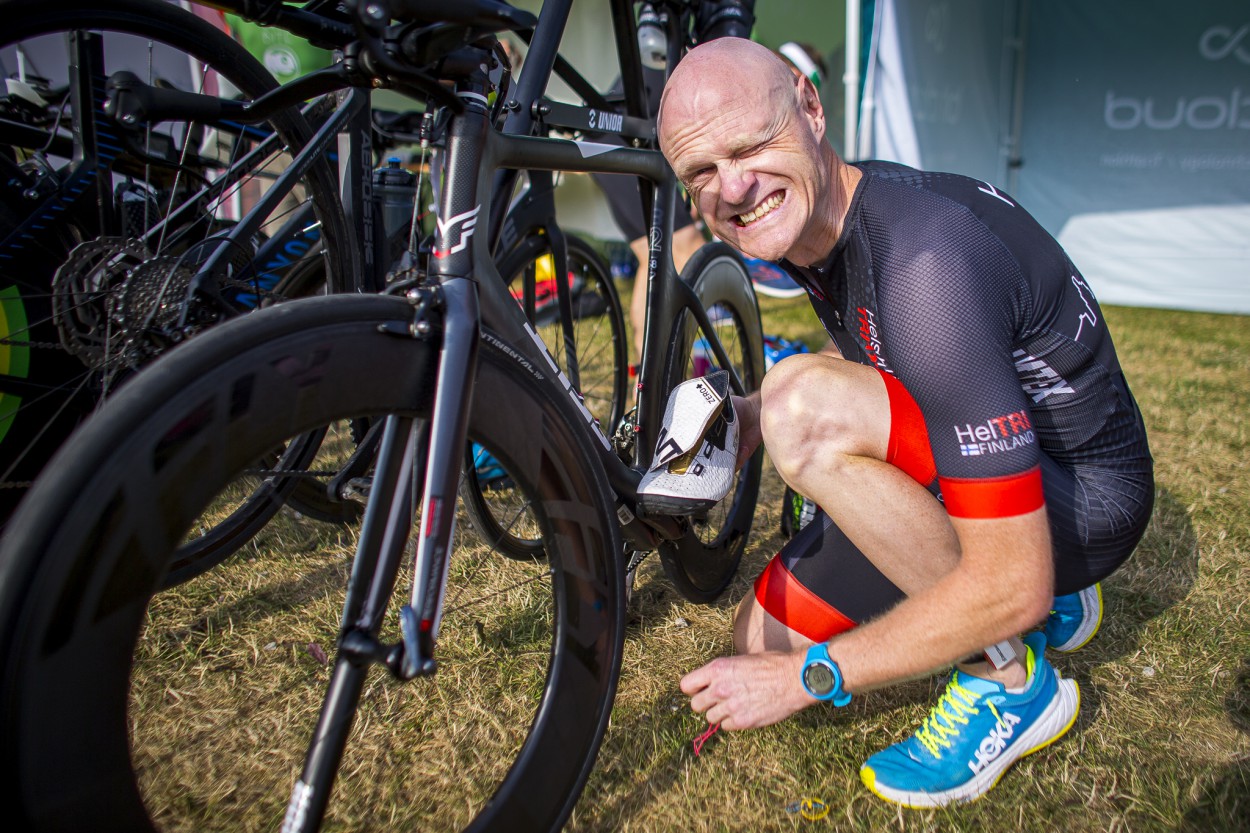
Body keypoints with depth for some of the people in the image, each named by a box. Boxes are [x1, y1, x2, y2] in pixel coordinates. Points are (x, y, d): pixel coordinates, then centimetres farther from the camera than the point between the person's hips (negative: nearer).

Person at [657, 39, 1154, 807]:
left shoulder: (924, 263, -33)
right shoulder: (813, 219, -5)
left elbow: (1011, 585, -32)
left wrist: (808, 677, -22)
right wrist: (756, 415, -6)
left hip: (1075, 497, -8)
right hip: (972, 467, 8)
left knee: (809, 405, -33)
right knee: (761, 642, 7)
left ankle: (1007, 678, -12)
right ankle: (1049, 609, 17)